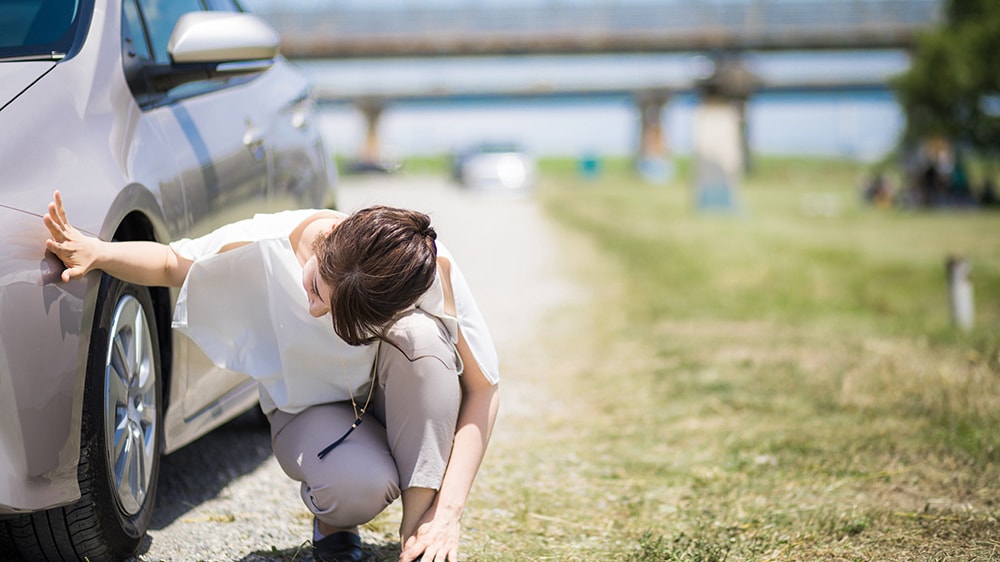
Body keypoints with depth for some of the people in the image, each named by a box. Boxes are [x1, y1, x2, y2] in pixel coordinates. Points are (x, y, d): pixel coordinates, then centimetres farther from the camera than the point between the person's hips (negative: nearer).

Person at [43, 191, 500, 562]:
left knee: (419, 334, -36)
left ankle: (420, 516, -22)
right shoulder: (265, 247, -27)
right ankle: (333, 525, 2)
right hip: (309, 410, -1)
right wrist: (99, 252, -29)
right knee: (361, 486, -36)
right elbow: (172, 264, -7)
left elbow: (482, 387, -20)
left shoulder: (432, 270, -29)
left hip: (403, 404, 1)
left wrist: (448, 509, -28)